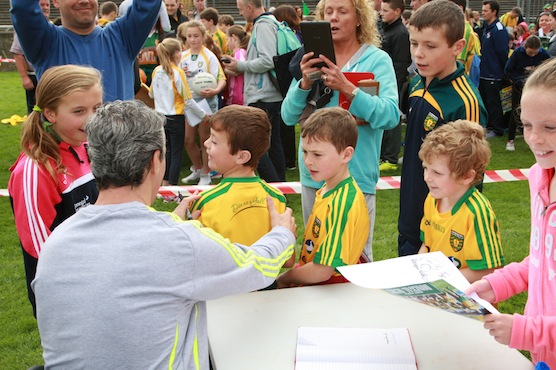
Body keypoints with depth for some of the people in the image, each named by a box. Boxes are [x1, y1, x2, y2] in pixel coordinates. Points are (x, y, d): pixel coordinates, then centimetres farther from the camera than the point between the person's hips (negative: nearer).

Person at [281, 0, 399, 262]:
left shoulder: (377, 59, -4)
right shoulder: (313, 60, 8)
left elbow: (390, 117, -16)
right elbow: (289, 117, 2)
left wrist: (348, 89, -26)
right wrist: (305, 83, -15)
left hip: (356, 174, -4)